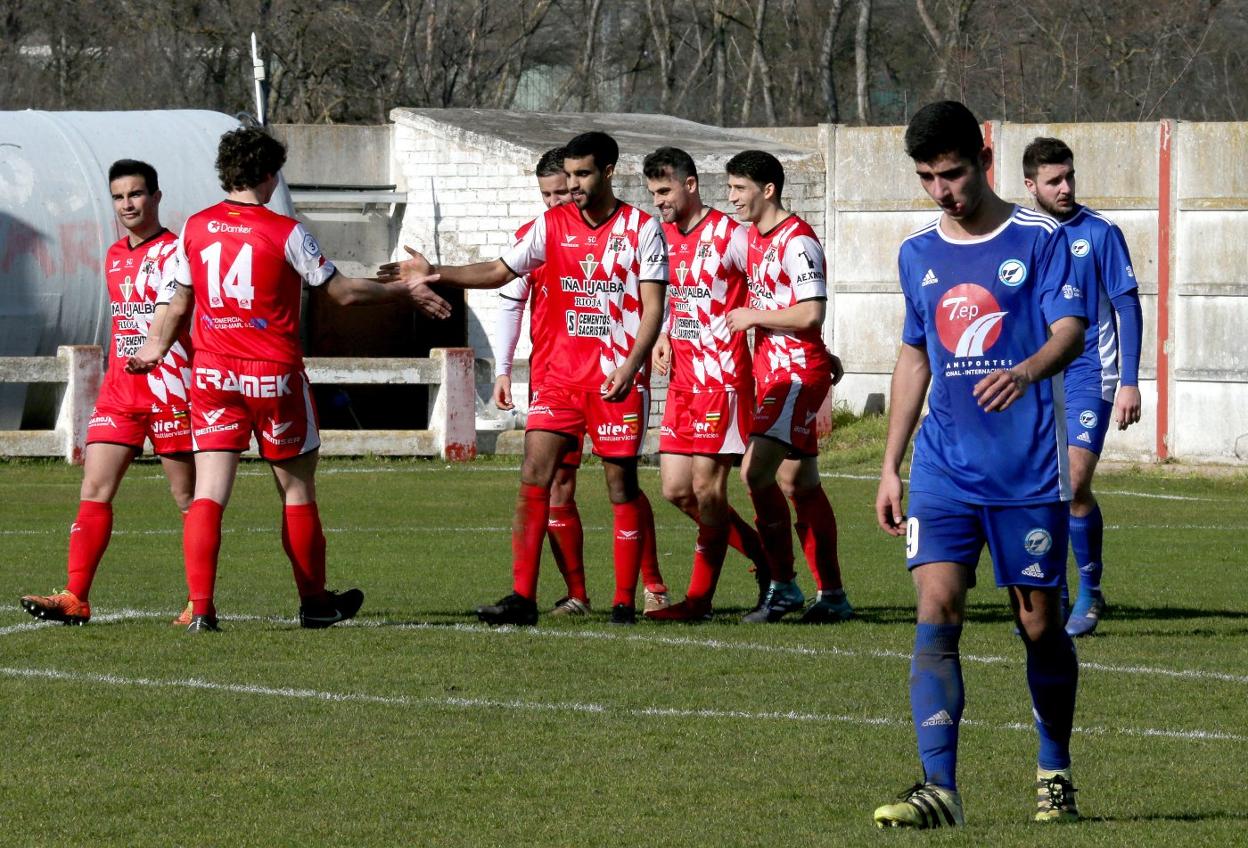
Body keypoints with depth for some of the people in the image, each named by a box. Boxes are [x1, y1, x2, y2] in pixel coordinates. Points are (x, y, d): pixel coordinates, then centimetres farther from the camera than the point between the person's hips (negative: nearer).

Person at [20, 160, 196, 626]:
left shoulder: (172, 251, -8)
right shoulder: (114, 256, 16)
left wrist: (152, 350, -36)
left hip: (165, 388, -7)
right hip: (118, 390, 7)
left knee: (187, 498, 1)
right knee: (93, 490, -2)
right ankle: (75, 598, -5)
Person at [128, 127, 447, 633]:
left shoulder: (195, 229, 2)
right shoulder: (285, 233, -9)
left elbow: (180, 304, 13)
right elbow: (343, 292, -2)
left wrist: (158, 347, 31)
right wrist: (405, 292, 11)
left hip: (213, 374, 3)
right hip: (275, 378, -3)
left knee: (207, 493, -2)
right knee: (297, 490, 12)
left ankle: (200, 607, -14)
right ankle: (314, 602, 23)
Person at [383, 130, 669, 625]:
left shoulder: (641, 229, -3)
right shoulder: (551, 226, 8)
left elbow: (653, 307, -7)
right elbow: (499, 273, 15)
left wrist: (630, 366, -19)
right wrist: (433, 273, 5)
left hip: (619, 379, -4)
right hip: (561, 374, 4)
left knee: (621, 484, 0)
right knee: (534, 476, -6)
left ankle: (626, 599, 9)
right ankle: (522, 598, -6)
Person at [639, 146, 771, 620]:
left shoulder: (729, 235, -9)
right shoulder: (664, 236, 12)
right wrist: (663, 336, 7)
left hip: (722, 378, -8)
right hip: (683, 380, 8)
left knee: (707, 487, -6)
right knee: (676, 489, 4)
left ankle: (699, 598, 1)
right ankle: (762, 555, 20)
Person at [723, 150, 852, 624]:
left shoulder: (798, 242, -14)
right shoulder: (754, 237, 14)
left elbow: (811, 314, -21)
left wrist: (753, 317, -12)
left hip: (799, 374, -10)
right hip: (772, 371, 10)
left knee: (756, 471, -19)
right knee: (800, 485, 11)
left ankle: (783, 586, -12)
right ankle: (831, 594, 16)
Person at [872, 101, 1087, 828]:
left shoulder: (1038, 241, -3)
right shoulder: (919, 255, 11)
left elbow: (1070, 331, -14)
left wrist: (1026, 371, -37)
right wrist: (891, 465, 16)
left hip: (1029, 467, -3)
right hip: (945, 466, 3)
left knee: (1040, 623, 4)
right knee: (937, 609, -13)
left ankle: (1056, 774, 25)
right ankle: (939, 788, -17)